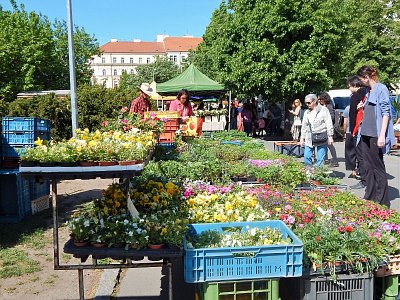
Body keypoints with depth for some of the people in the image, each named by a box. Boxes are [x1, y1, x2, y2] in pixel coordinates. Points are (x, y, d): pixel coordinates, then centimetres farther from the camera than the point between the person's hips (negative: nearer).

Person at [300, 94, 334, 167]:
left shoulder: (323, 110, -1)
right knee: (307, 157, 0)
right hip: (309, 139, 5)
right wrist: (302, 138, 16)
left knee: (320, 159, -1)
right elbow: (304, 127, 20)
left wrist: (330, 136, -9)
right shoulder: (306, 113, 16)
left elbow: (329, 124, -4)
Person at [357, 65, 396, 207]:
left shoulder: (381, 88, -8)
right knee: (368, 167, 11)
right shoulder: (369, 92, 17)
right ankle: (369, 197, 20)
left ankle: (382, 201, 6)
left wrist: (382, 135, -20)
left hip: (376, 135, -8)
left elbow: (386, 113, -14)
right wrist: (363, 107, 9)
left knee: (378, 168, -3)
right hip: (366, 134, 8)